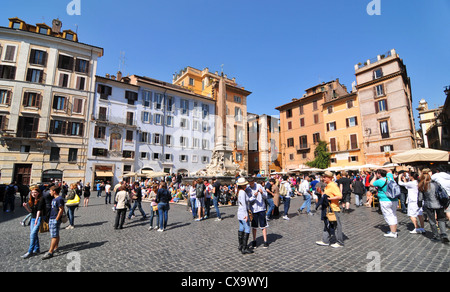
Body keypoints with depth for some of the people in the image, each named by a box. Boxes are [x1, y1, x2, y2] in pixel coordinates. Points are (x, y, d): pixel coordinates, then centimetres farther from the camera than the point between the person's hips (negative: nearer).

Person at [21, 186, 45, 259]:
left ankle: (30, 252, -8)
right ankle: (37, 249, 24)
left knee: (33, 234, -13)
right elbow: (31, 211, 14)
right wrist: (26, 206, -3)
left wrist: (37, 219, -27)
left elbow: (39, 210, -19)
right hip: (33, 218, 8)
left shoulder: (41, 200, -11)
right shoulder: (31, 201, 11)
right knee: (34, 234, 12)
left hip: (39, 218, -8)